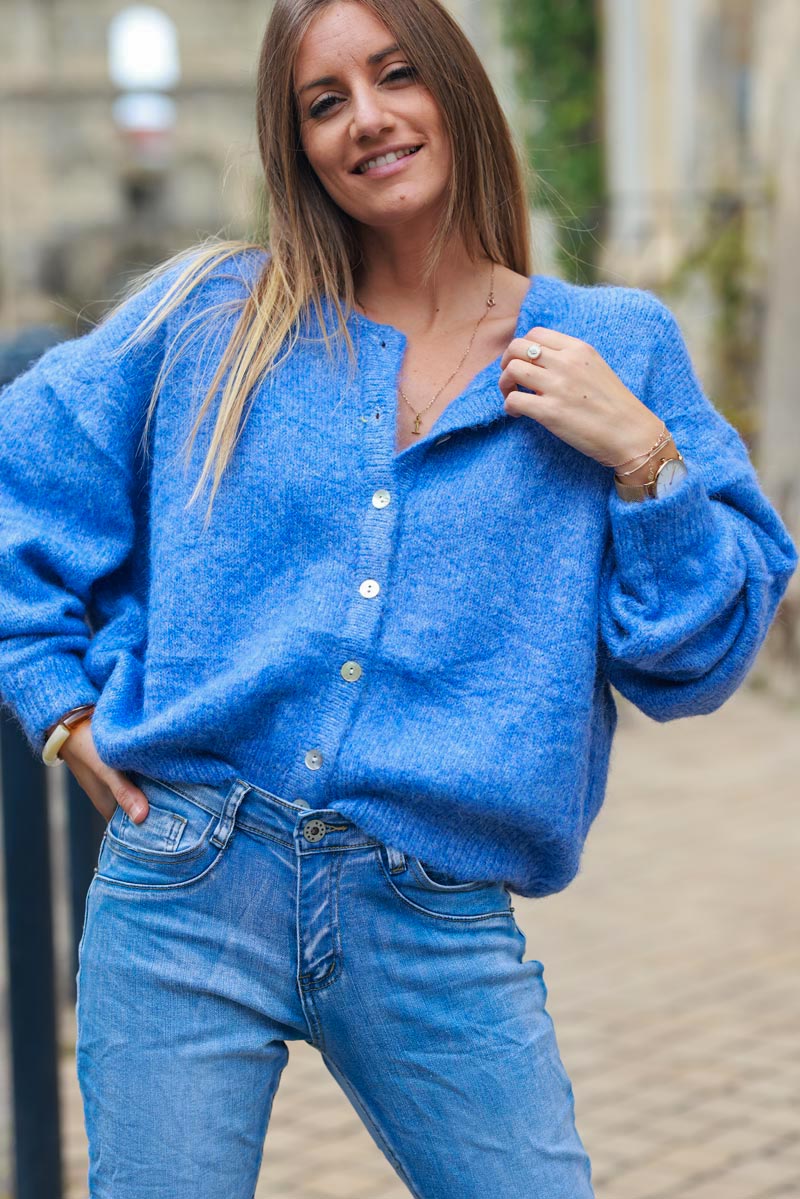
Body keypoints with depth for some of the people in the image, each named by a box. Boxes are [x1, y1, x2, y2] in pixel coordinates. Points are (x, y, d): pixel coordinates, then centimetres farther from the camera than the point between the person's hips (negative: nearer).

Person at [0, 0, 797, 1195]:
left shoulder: (617, 351, 6)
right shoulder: (211, 316, 7)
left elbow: (699, 659, 4)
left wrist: (644, 460, -9)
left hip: (438, 928, 0)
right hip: (185, 889, 0)